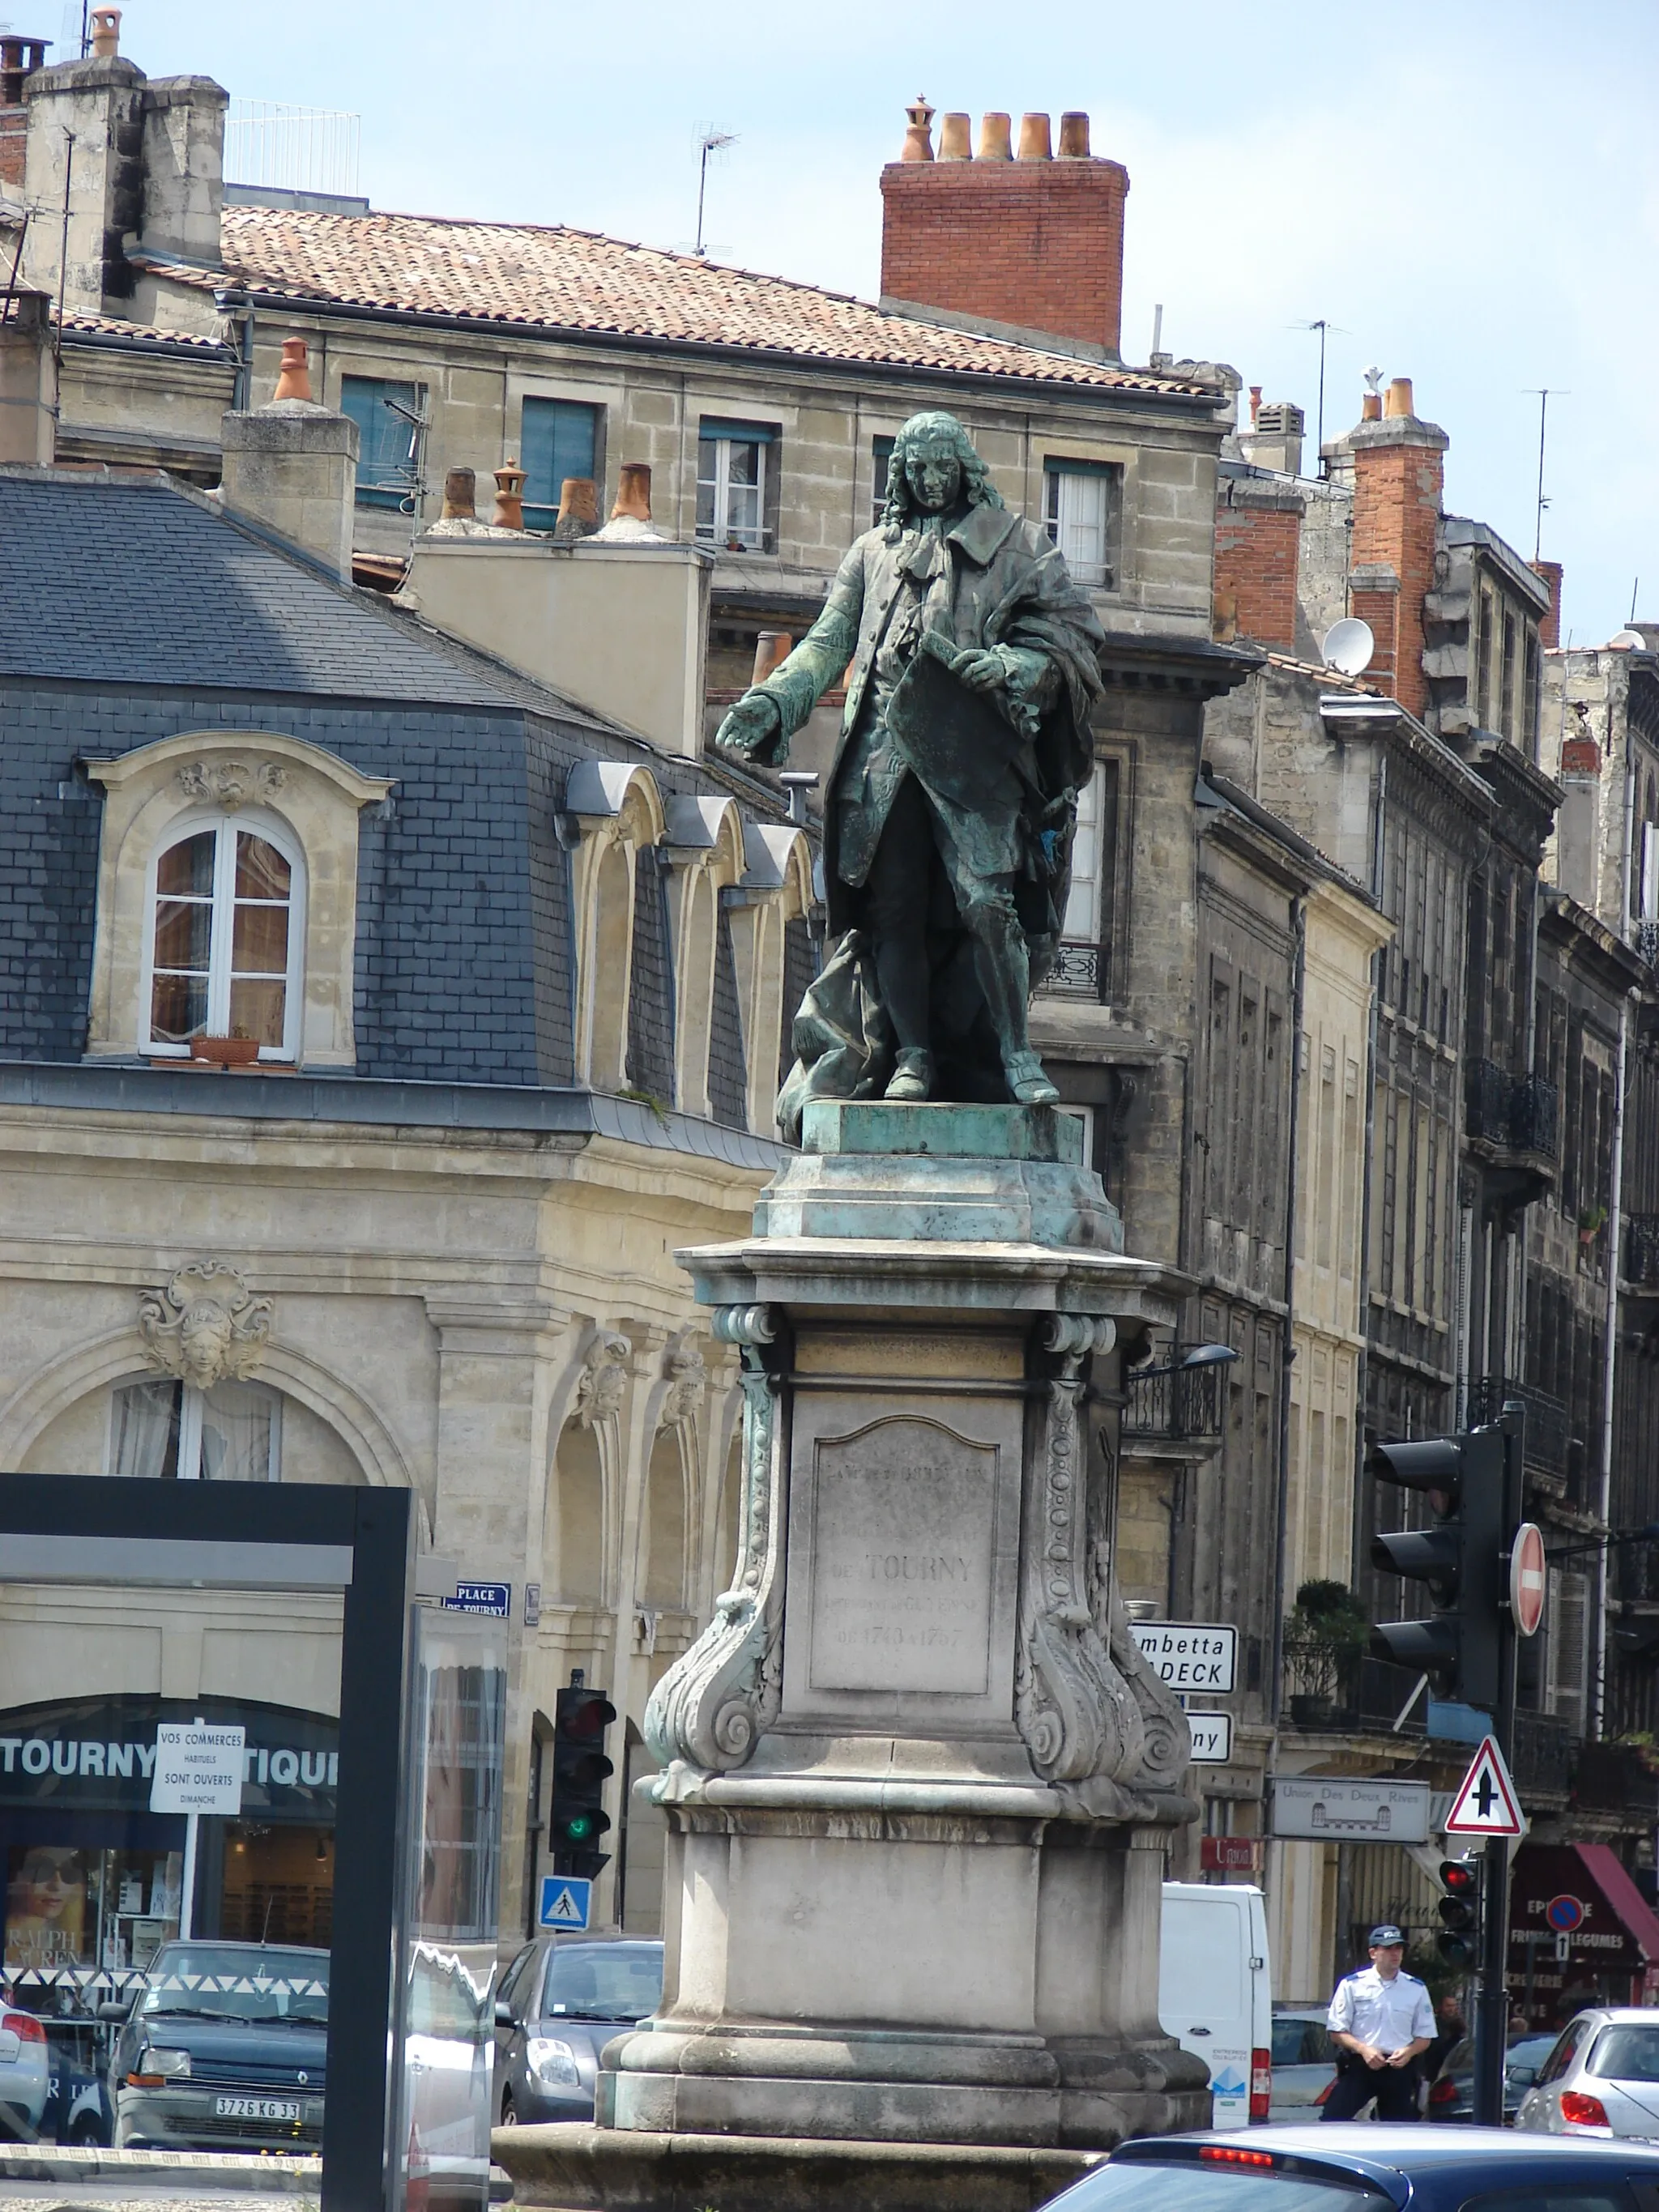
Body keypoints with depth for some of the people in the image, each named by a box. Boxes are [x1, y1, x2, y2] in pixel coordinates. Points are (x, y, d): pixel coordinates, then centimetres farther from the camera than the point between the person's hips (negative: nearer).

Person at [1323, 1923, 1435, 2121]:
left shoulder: (1415, 1989, 8)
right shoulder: (1352, 1985, 2)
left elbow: (1424, 2037, 12)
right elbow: (1337, 2032, 2)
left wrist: (1409, 2052, -10)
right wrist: (1363, 2049, -15)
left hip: (1399, 2068, 2)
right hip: (1359, 2066, -2)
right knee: (1334, 2118, -17)